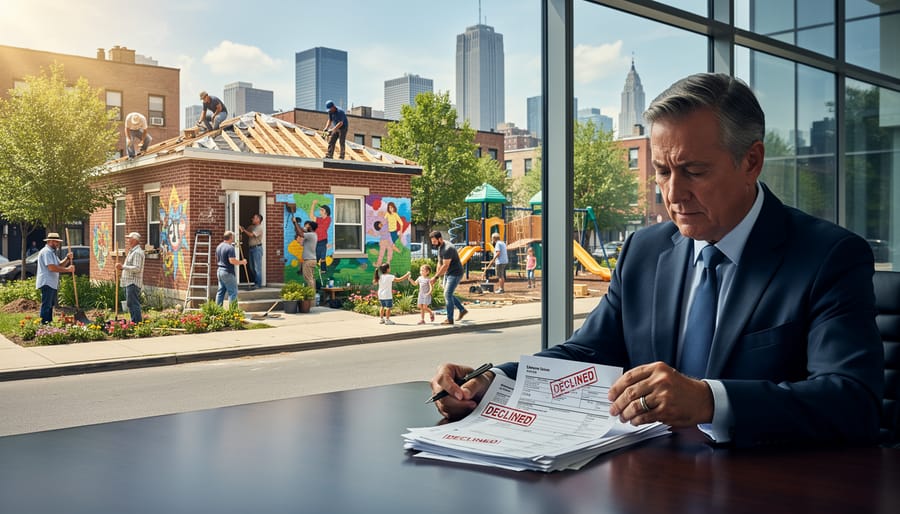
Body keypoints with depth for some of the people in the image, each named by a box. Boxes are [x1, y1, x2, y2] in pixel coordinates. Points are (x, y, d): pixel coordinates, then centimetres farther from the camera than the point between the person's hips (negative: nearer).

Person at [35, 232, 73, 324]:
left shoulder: (52, 252, 21)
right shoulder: (46, 251, -12)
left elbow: (59, 265, 19)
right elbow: (52, 267, -22)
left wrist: (67, 258, 2)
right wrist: (67, 269, -19)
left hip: (53, 284, 11)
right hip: (47, 283, -11)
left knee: (50, 305, 14)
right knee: (46, 305, -11)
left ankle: (49, 323, 19)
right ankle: (44, 323, -11)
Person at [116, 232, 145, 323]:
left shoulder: (137, 252, -14)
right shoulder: (132, 251, 20)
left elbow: (137, 268, -23)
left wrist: (123, 267, -21)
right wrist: (122, 267, 14)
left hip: (133, 282, -11)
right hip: (129, 282, 11)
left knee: (133, 304, -11)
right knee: (131, 304, 14)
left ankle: (137, 323, -10)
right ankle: (134, 322, 19)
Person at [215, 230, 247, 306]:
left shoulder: (219, 246, 11)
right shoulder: (230, 247, -17)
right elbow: (232, 261, -23)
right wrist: (242, 262, -10)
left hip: (219, 271, 9)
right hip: (228, 272, -9)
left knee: (221, 291, 13)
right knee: (233, 292, -3)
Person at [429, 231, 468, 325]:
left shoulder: (448, 249, -26)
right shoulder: (440, 247, 5)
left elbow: (445, 266, -26)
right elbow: (440, 263, 11)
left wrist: (435, 277, -21)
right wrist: (436, 275, 5)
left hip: (455, 273, -10)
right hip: (448, 273, 10)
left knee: (447, 294, -12)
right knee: (448, 294, 15)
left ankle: (450, 319, -5)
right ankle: (462, 310, 29)